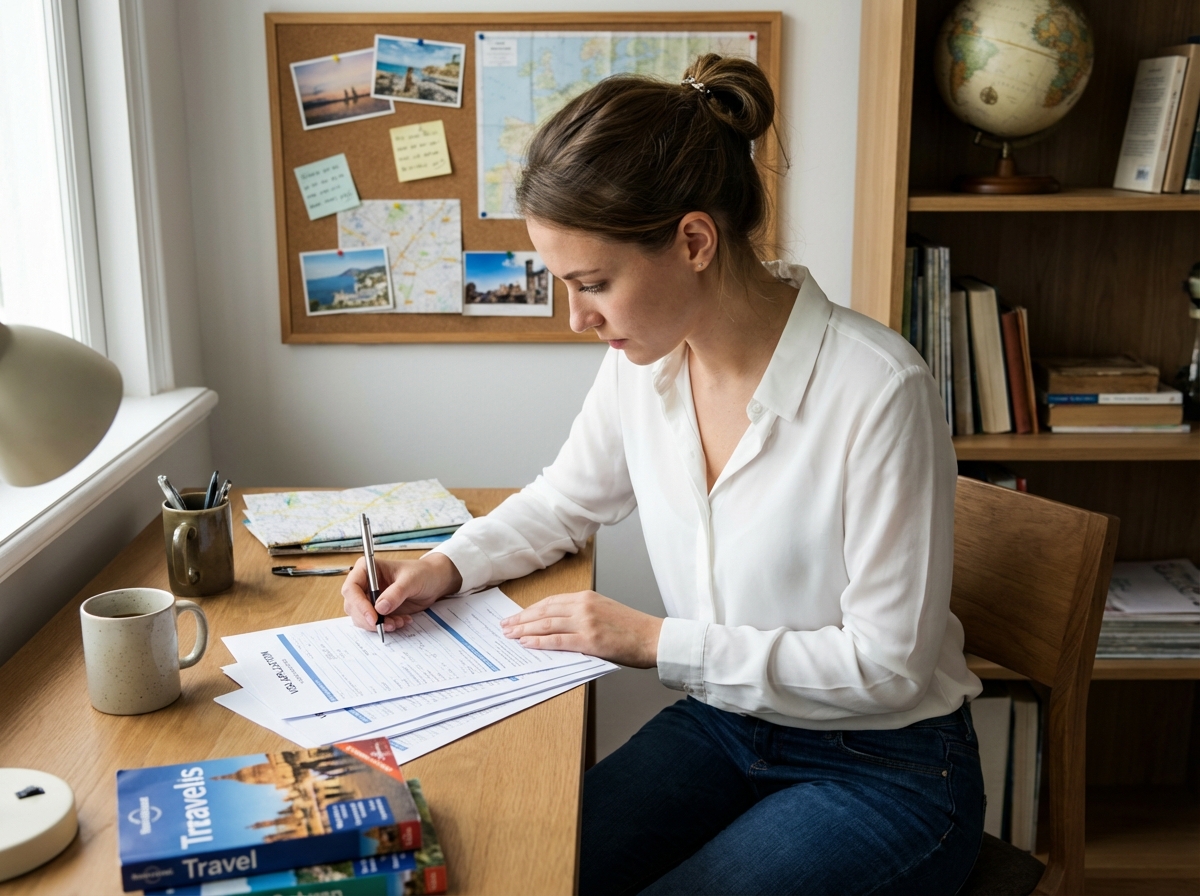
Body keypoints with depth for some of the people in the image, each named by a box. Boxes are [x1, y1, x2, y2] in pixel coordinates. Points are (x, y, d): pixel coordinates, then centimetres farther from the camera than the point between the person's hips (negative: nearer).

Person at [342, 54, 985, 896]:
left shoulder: (879, 390, -25)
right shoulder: (643, 361, -6)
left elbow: (887, 664, -20)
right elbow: (563, 503, 14)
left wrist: (655, 640, -20)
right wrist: (446, 566, -3)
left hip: (883, 764, -4)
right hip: (720, 725, 5)